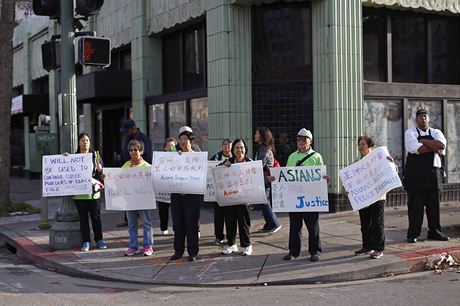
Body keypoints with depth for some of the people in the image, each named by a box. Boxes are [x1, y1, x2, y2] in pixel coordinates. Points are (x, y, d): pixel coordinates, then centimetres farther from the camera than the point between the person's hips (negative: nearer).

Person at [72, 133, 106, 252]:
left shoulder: (95, 155, 6)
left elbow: (101, 172, 9)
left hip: (94, 191, 0)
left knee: (96, 216, 7)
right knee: (83, 218, 4)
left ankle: (99, 239, 18)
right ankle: (86, 241, 12)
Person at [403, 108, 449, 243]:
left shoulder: (436, 132, 12)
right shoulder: (410, 133, 1)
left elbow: (442, 145, -9)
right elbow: (416, 149, -17)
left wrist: (423, 141, -10)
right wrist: (435, 148, -8)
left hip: (433, 173, 4)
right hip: (415, 174, -4)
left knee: (434, 204, 7)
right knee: (415, 205, -2)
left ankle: (434, 232, 18)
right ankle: (413, 234, 6)